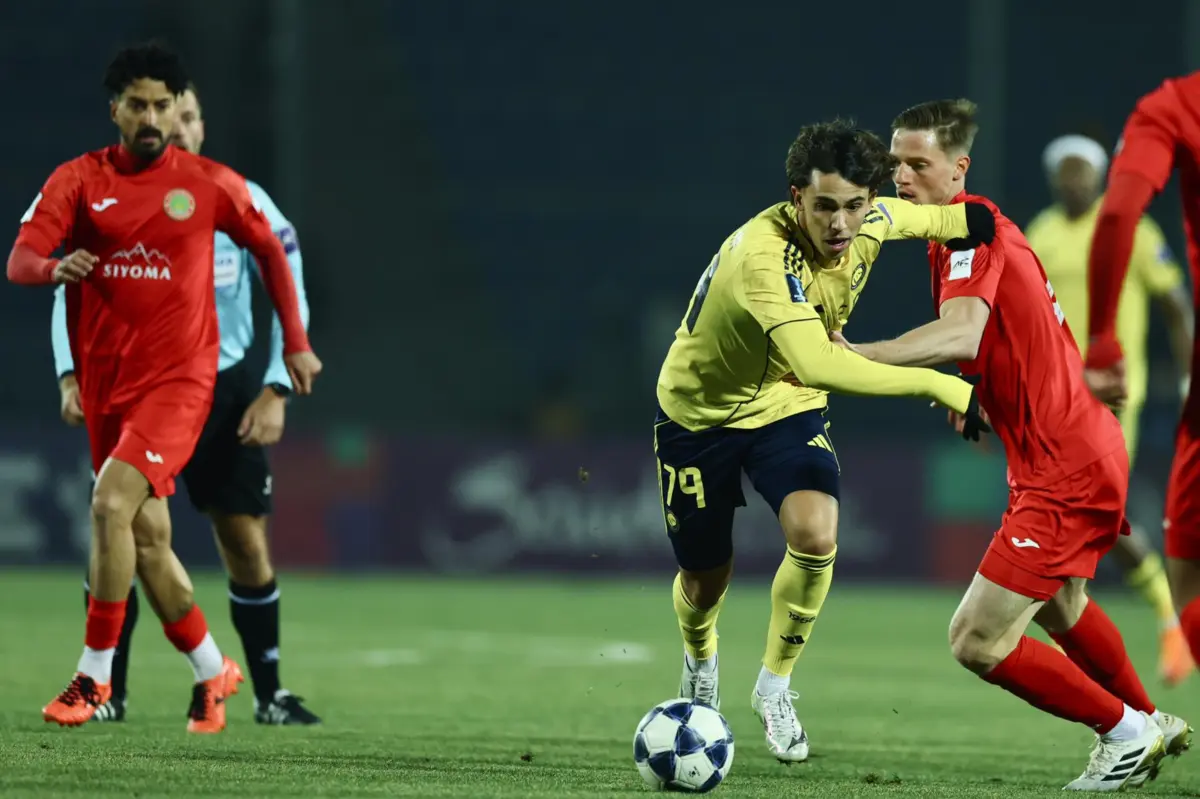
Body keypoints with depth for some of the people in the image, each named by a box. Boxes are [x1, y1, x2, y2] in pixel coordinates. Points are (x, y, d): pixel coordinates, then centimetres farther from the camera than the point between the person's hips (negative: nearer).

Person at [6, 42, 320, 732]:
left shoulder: (211, 185, -1)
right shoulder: (80, 180, 1)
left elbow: (271, 251, 14)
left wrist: (296, 343, 14)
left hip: (179, 377, -4)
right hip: (107, 383, 4)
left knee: (112, 503, -23)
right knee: (148, 536, 9)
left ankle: (95, 676, -14)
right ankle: (213, 671, 28)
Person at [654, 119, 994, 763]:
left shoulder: (869, 222, -17)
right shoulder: (764, 255, -39)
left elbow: (904, 218, 12)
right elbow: (816, 364, -51)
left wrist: (960, 220, -10)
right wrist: (932, 384, -50)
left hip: (787, 406, 4)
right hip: (700, 411, -4)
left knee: (815, 536, -24)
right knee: (705, 580, 10)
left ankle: (775, 686, 0)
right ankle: (700, 664, 48)